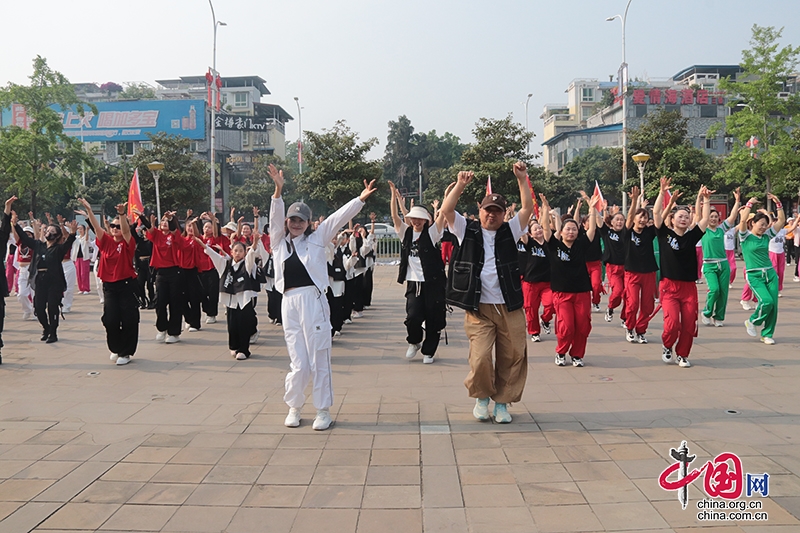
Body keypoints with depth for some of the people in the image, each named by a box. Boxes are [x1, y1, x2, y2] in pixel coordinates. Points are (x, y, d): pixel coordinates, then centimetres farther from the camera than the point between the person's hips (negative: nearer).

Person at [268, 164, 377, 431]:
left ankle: (323, 411, 11)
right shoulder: (279, 241, 13)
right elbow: (276, 217, 1)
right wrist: (278, 190, -13)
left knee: (319, 358, 0)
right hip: (290, 303, 1)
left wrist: (361, 198, 0)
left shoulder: (316, 238, 11)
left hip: (314, 300, -1)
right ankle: (294, 407, 23)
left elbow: (338, 218, 5)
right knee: (298, 363, 2)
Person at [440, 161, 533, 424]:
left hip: (510, 308, 2)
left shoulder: (510, 232, 11)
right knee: (480, 358, -11)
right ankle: (482, 397, 16)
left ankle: (502, 402, 22)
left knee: (512, 358, 5)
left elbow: (528, 208, 1)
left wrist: (522, 180, -7)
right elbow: (446, 210, -5)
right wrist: (461, 185, -15)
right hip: (478, 309, -2)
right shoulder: (468, 231, 6)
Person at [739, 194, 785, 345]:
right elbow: (743, 220, -20)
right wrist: (750, 203, -15)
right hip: (754, 275, -5)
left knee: (773, 304, 0)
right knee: (766, 301, -20)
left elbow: (781, 221, 9)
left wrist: (778, 203, 2)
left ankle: (767, 334, 14)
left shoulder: (767, 235, 11)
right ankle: (752, 322, 8)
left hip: (770, 273, 5)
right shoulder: (746, 236, -3)